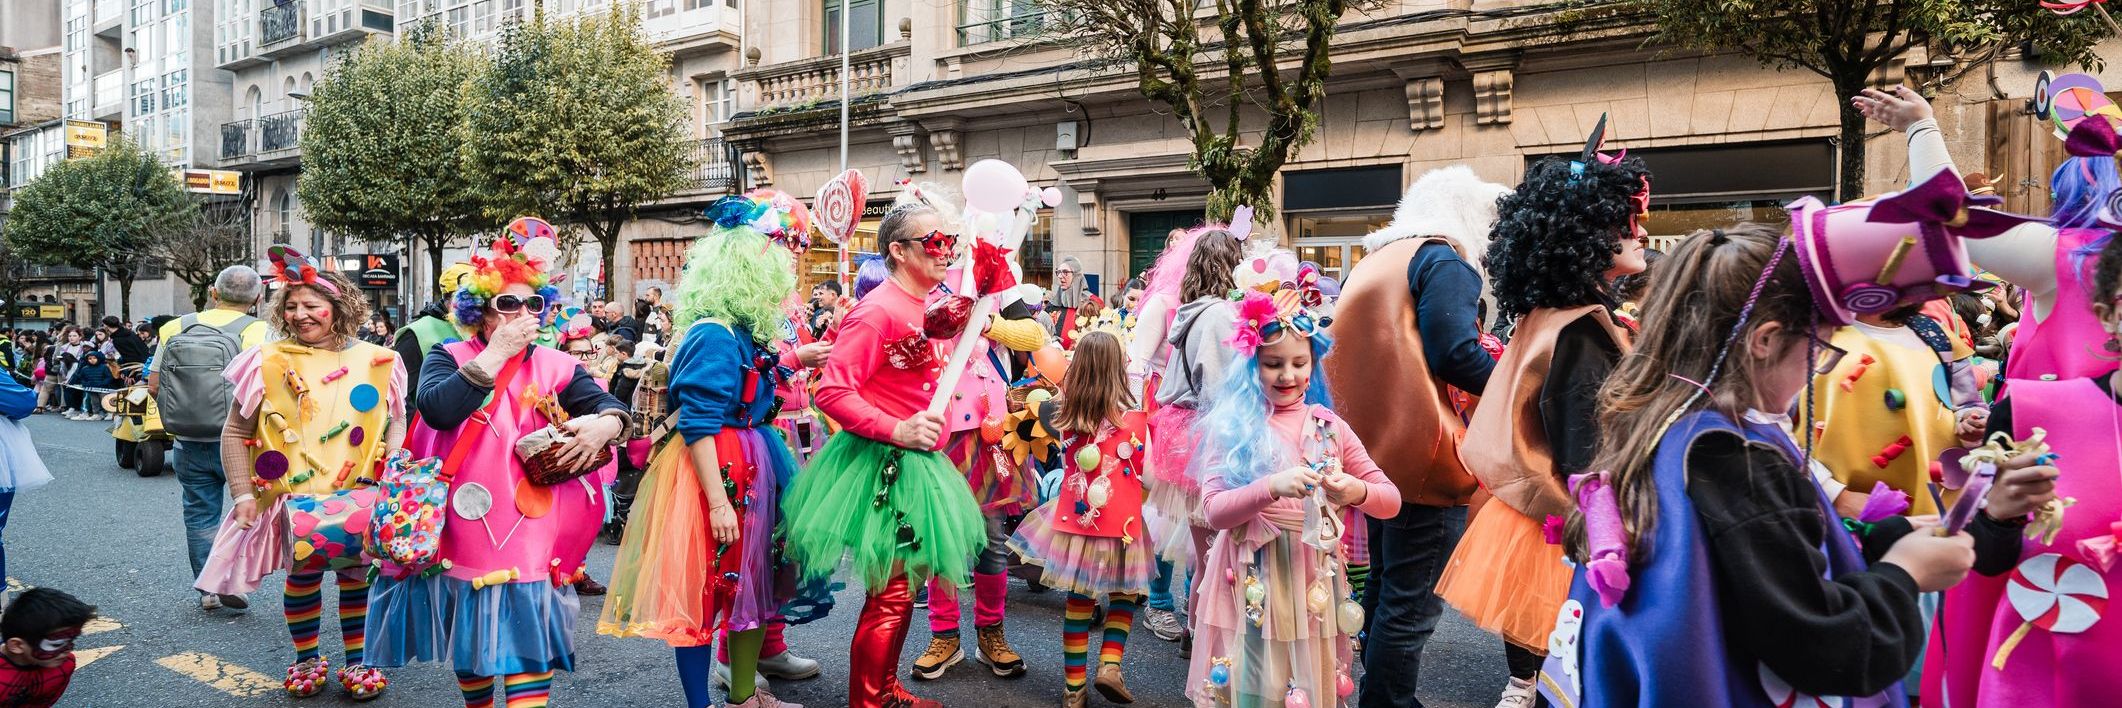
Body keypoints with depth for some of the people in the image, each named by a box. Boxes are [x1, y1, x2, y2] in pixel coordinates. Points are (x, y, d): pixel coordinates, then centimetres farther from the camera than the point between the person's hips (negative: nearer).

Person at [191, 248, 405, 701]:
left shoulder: (375, 362, 1)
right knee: (303, 572, 5)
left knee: (356, 573, 6)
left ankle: (357, 661, 21)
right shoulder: (267, 363, -1)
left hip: (358, 497, 1)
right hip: (294, 496, 0)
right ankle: (306, 660, 25)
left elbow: (396, 423, 8)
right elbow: (235, 433, 3)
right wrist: (242, 494, -2)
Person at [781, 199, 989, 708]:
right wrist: (897, 431, -26)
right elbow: (832, 392, -21)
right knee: (891, 593, -4)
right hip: (882, 465, -9)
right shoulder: (878, 310, -17)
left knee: (904, 584, 19)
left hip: (916, 463, 9)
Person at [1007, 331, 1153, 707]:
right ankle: (1110, 664, 1)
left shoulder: (1066, 412, -4)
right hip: (1119, 521, -3)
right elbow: (1141, 468, 1)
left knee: (1078, 598, 12)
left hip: (1075, 517, 3)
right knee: (1124, 592, 17)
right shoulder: (1134, 416, -11)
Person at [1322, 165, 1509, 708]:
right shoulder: (1444, 262, -8)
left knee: (1385, 584, 21)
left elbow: (1351, 352, 22)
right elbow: (1455, 353, -20)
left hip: (1375, 449, 10)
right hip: (1423, 456, -10)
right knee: (1413, 601, -3)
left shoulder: (1372, 263, 19)